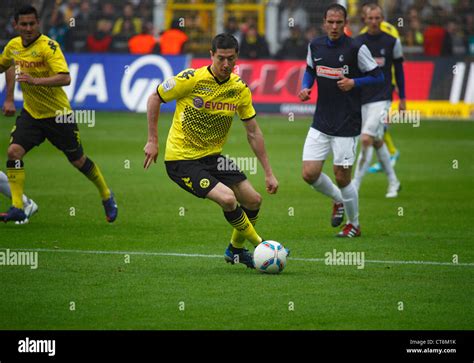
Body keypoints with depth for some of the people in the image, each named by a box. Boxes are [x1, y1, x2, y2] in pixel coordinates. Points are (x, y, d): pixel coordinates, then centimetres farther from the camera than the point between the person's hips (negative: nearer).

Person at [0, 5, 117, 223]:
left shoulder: (48, 47, -21)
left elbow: (65, 78, -32)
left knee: (78, 160, 7)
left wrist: (35, 81, -41)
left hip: (57, 114, -5)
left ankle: (106, 196, 31)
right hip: (30, 113, 5)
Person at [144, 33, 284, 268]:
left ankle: (235, 250, 30)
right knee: (228, 199, -23)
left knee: (253, 200, 4)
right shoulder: (191, 79, -18)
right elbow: (155, 98, -5)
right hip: (181, 159, -6)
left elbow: (253, 132, 5)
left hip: (211, 156, 6)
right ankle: (261, 246, -1)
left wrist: (268, 173, 4)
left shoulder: (240, 89, -3)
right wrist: (152, 140, -8)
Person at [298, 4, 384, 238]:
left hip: (347, 124, -5)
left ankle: (353, 225, 21)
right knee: (309, 174, -3)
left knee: (342, 178, -2)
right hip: (320, 123, 5)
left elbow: (377, 76, -4)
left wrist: (354, 83, -18)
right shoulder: (315, 46, 4)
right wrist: (305, 87, 2)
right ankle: (338, 200, 28)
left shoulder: (356, 49, -11)